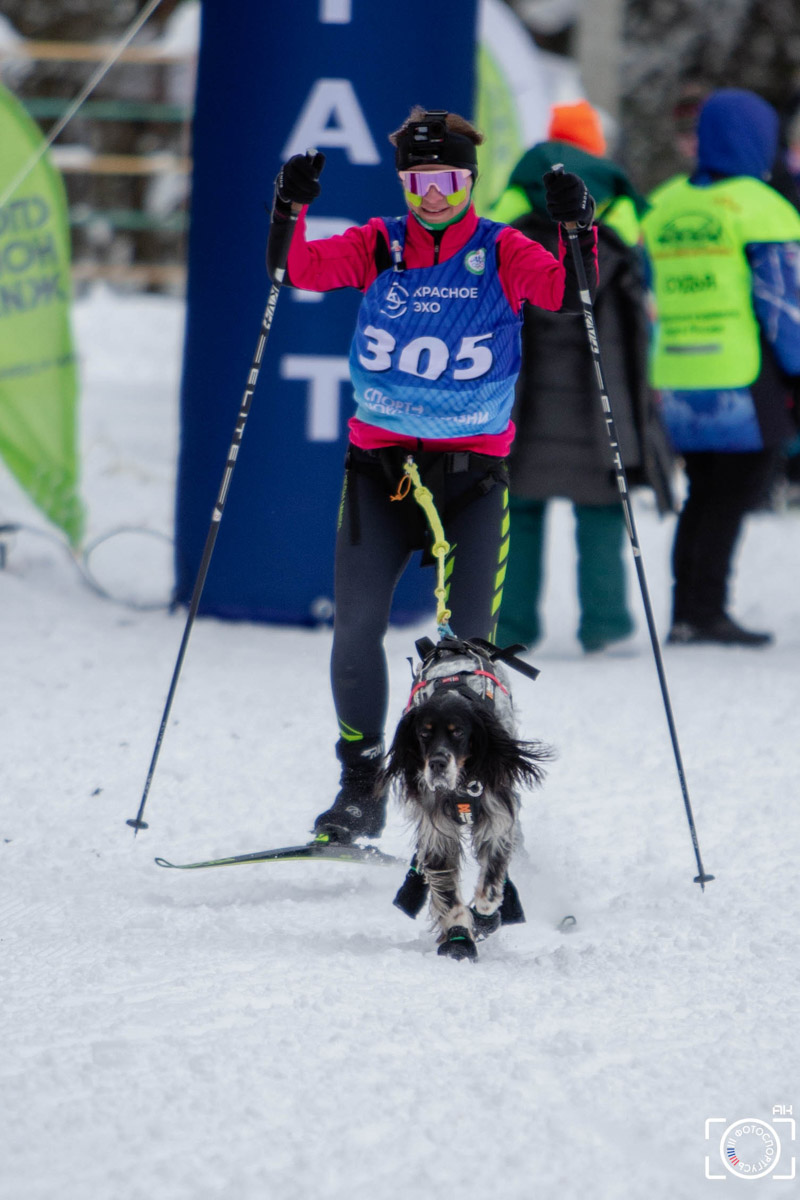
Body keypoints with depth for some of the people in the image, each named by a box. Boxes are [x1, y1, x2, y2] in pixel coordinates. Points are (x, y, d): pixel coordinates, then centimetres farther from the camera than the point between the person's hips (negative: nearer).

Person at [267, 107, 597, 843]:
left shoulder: (502, 252, 0)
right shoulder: (379, 247, 5)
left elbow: (567, 294, -14)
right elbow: (299, 271, -6)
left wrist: (577, 231, -30)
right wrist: (289, 212, -23)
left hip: (473, 472, -1)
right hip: (379, 460, 2)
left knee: (470, 639, -6)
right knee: (357, 627, -5)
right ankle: (362, 785, 9)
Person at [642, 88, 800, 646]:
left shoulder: (663, 207, 12)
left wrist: (652, 382, 22)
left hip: (678, 384, 7)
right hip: (743, 384, -7)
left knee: (703, 497, 15)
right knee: (735, 496, -3)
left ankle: (685, 611, 14)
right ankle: (708, 612, -7)